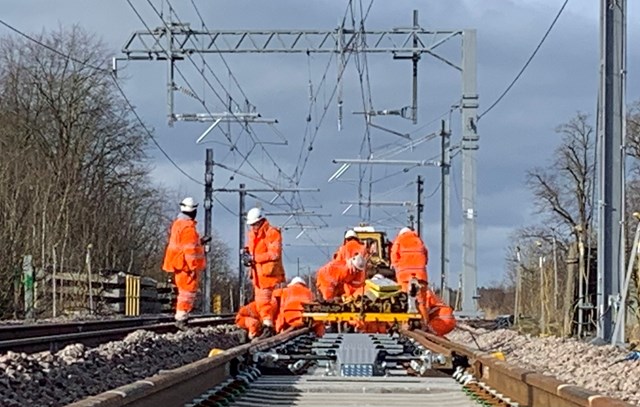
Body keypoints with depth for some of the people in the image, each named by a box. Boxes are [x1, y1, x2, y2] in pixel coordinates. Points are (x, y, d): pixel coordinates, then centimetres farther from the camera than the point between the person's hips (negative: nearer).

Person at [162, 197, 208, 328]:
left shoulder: (178, 223, 13)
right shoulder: (188, 227, -17)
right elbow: (190, 249, -21)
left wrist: (200, 241, 25)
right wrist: (194, 267, -20)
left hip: (180, 265, 10)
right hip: (187, 266, -10)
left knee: (184, 291, 18)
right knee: (188, 292, -6)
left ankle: (180, 316, 24)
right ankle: (181, 318, -7)